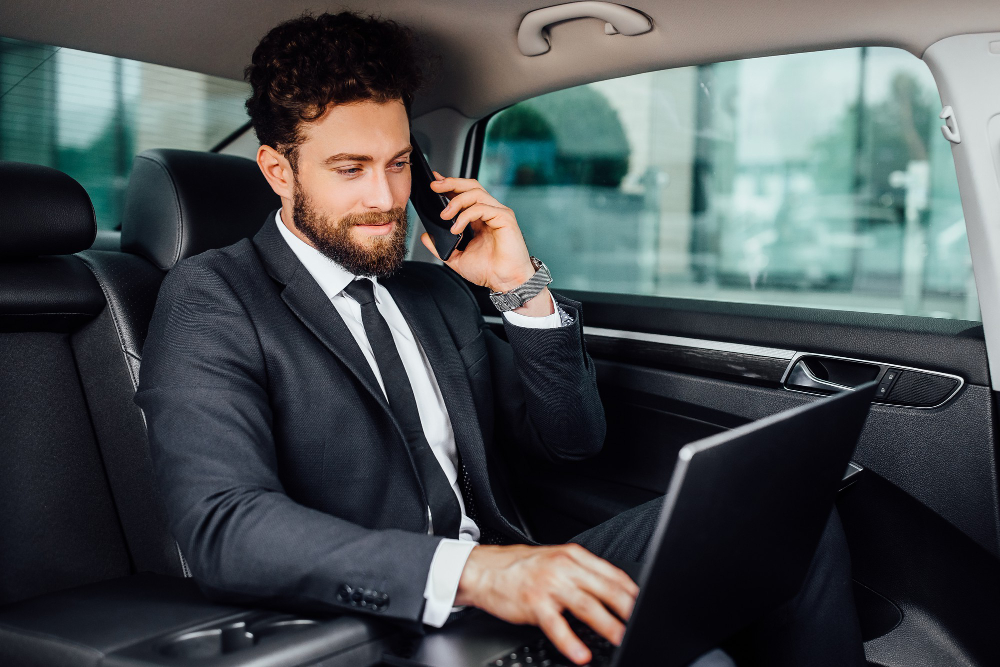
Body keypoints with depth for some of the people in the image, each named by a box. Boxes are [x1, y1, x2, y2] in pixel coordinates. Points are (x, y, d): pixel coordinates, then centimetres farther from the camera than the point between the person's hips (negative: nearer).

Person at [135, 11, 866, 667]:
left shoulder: (438, 290, 16)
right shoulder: (210, 301, -4)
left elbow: (570, 439, 16)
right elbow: (224, 527, -20)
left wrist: (525, 288, 0)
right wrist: (470, 570, -34)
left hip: (507, 593, 7)